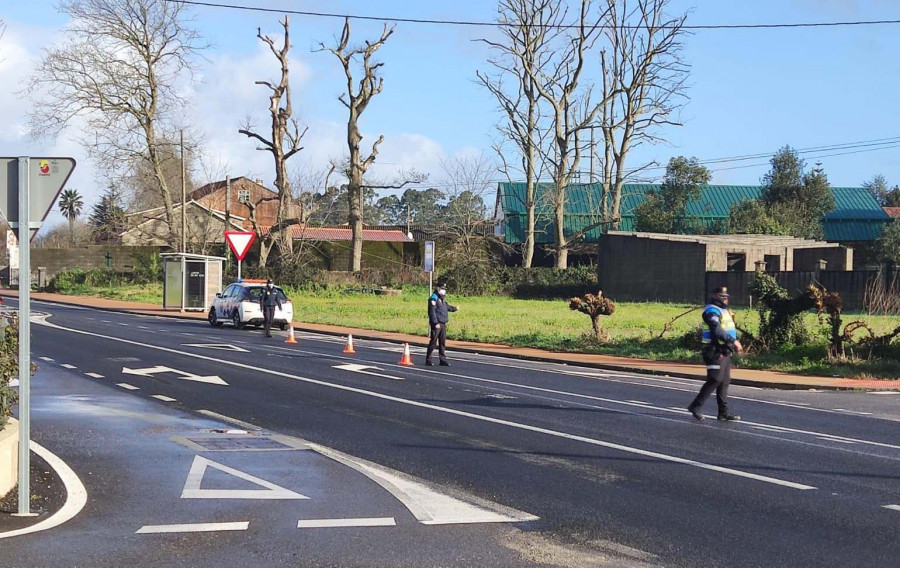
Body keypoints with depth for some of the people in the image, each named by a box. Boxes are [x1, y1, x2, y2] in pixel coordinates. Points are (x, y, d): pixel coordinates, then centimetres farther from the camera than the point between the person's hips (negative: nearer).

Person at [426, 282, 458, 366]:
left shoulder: (442, 298, 17)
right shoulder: (434, 298, -11)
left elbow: (447, 306, 34)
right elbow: (432, 311, -17)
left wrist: (454, 308, 20)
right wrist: (435, 323, -21)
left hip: (443, 324, 8)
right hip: (436, 324, -8)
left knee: (442, 342, 8)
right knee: (433, 341, -5)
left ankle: (443, 360, 12)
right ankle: (428, 359, 2)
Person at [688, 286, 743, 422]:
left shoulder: (724, 310, 20)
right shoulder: (712, 311, -13)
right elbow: (717, 330, -27)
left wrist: (735, 343, 15)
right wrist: (733, 341, -31)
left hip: (725, 352, 10)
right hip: (715, 352, -10)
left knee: (725, 382, 9)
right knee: (715, 380, -11)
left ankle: (724, 412, 12)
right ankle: (695, 406, -3)